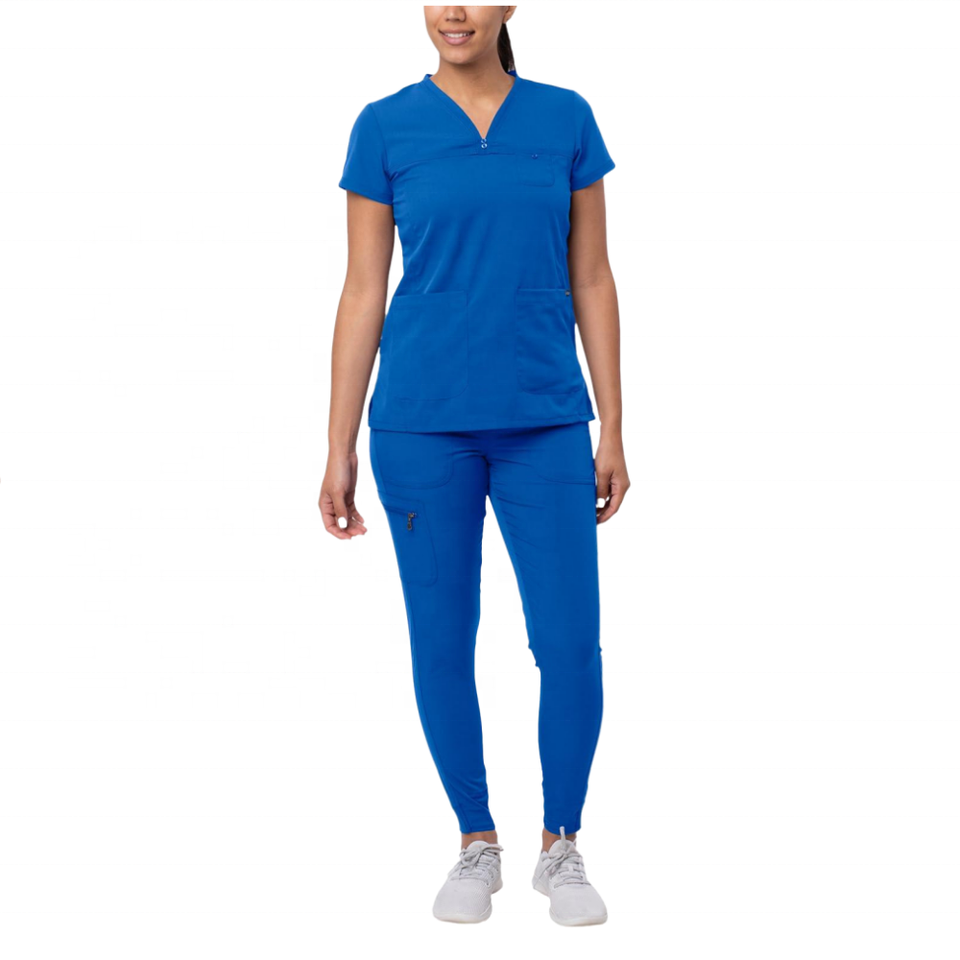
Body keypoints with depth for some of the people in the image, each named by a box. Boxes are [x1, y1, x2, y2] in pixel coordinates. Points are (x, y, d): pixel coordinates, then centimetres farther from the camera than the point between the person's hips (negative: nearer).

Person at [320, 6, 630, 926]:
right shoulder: (384, 126, 2)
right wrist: (340, 449, 0)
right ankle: (477, 844, 26)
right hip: (421, 423, 0)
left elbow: (591, 281, 6)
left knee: (569, 643, -2)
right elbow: (363, 293, 2)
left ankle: (561, 848, 20)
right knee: (442, 643, 6)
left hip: (545, 423, 1)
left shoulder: (566, 118, 5)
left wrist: (612, 429, 2)